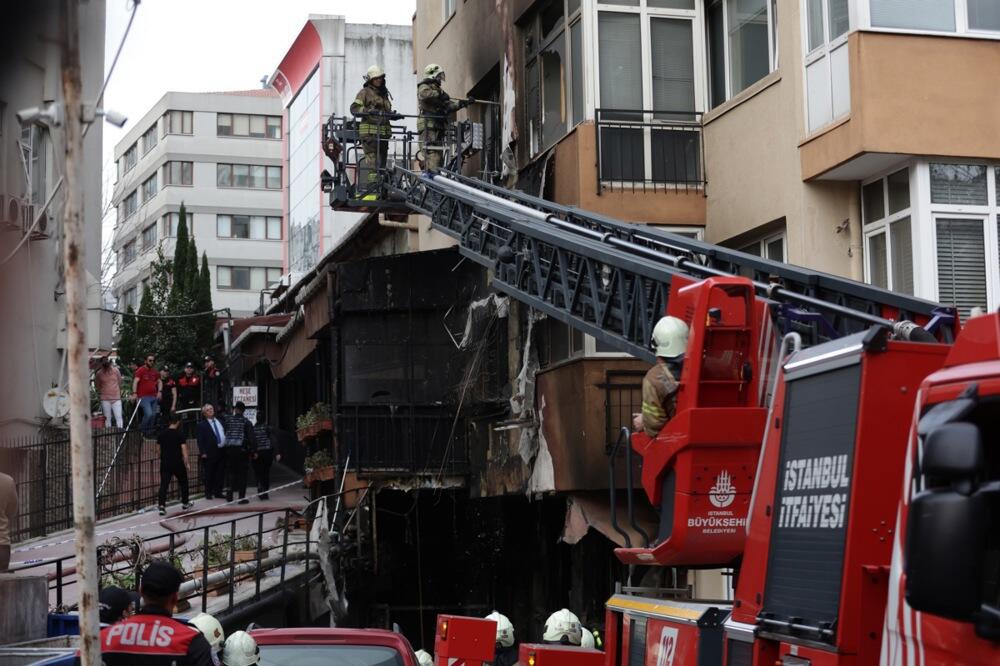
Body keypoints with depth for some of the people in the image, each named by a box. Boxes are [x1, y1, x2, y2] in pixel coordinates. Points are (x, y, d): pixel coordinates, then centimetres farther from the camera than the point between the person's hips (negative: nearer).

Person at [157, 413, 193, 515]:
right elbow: (183, 448, -14)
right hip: (177, 463, -3)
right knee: (183, 482, 18)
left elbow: (159, 447, 11)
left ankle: (162, 506, -14)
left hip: (165, 462, 3)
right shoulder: (180, 433, -10)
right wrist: (187, 462, -10)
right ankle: (185, 503, 28)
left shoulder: (162, 434, 3)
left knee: (164, 484, -1)